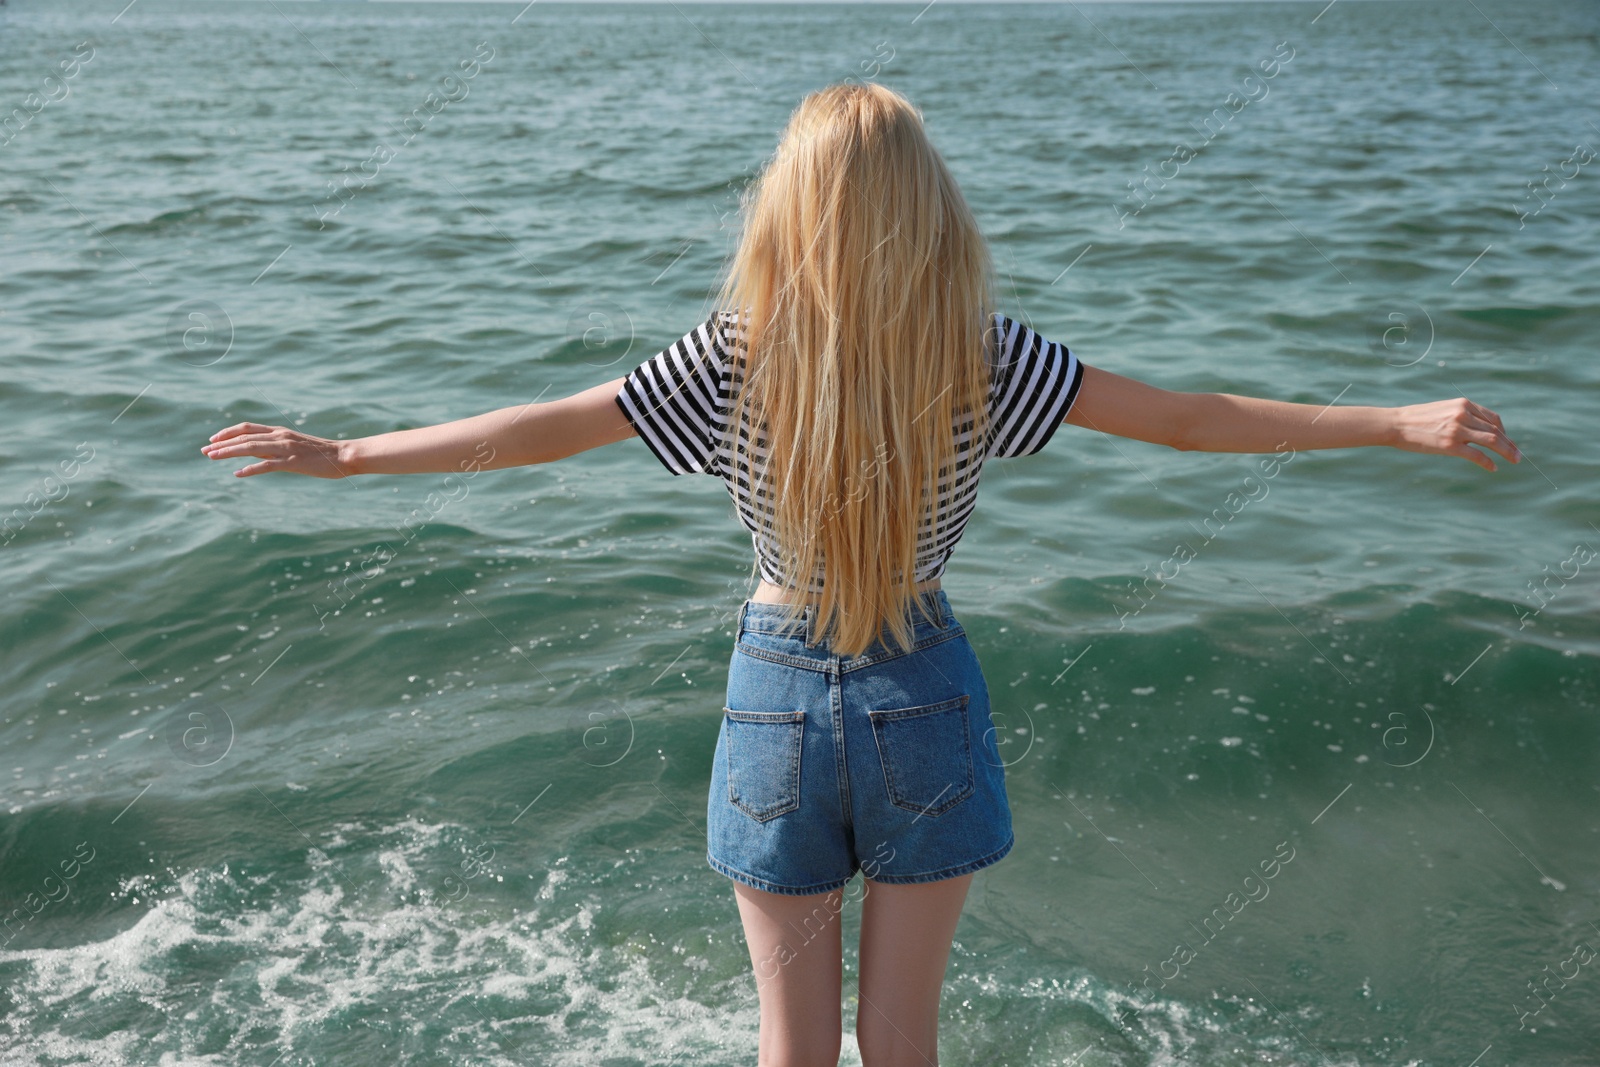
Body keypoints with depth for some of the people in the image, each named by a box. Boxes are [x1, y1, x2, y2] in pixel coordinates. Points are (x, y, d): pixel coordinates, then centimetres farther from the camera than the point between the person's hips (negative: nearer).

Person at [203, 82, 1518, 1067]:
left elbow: (543, 430, -8)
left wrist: (342, 455, 3)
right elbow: (1188, 418, -9)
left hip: (782, 697, 0)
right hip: (924, 698, 0)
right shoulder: (981, 353, -12)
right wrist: (1406, 423, 0)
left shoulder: (738, 356, -13)